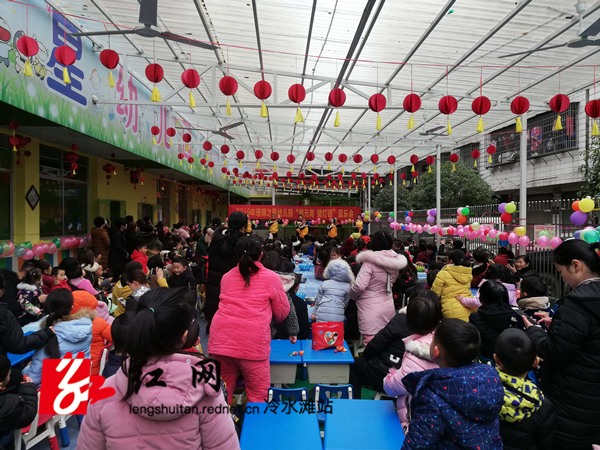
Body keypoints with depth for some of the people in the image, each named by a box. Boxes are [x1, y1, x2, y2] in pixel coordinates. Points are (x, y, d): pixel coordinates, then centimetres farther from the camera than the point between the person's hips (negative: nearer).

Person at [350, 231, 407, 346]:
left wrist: (352, 294, 1)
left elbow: (360, 286, -20)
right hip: (388, 307, 7)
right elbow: (391, 282, 1)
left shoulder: (370, 262, -16)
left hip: (371, 310, -7)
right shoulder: (394, 261, 3)